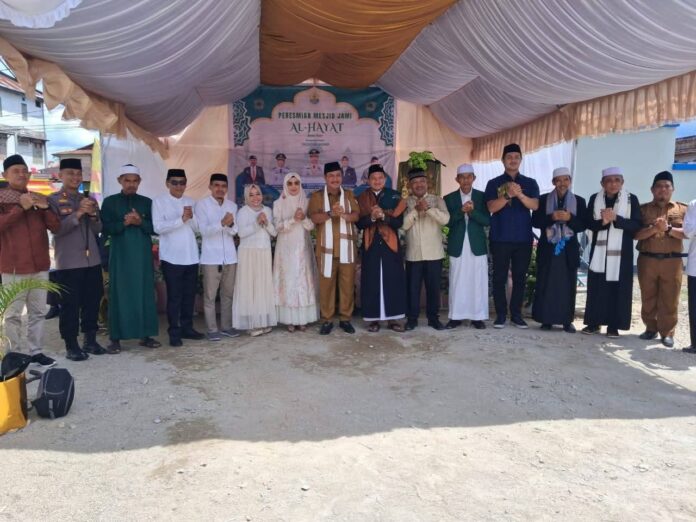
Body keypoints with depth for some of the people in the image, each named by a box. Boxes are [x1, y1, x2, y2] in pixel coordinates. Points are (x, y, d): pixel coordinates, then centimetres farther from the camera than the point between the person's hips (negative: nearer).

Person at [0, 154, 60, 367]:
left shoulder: (37, 199, 14)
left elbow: (56, 227, 8)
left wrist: (45, 208, -9)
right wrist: (21, 207, -19)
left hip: (40, 265, 5)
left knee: (38, 311, 9)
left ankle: (36, 351, 17)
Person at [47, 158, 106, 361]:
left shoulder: (88, 199, 14)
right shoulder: (53, 200, -1)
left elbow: (98, 229, 11)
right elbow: (56, 229, -13)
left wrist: (92, 215, -8)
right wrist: (78, 213, -21)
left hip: (92, 260, 5)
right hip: (68, 262, -5)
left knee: (92, 302, 9)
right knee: (70, 304, -1)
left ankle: (90, 340, 21)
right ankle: (71, 345, 8)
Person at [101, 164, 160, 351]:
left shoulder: (147, 202, 11)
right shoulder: (110, 202, 6)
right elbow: (105, 228, -3)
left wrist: (140, 222, -13)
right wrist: (124, 223, -18)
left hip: (143, 255, 2)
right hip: (120, 255, -2)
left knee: (145, 293, 2)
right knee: (119, 294, -1)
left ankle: (146, 335, 10)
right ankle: (116, 338, 4)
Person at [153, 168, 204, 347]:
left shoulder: (190, 201, 12)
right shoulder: (159, 201, -2)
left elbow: (197, 229, 9)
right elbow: (158, 227, -13)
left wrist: (192, 218, -11)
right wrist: (181, 219, -20)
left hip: (191, 256, 5)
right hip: (171, 257, -4)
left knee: (189, 295, 11)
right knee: (174, 296, 0)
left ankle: (187, 328, 22)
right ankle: (174, 332, 9)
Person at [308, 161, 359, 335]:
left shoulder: (349, 195, 12)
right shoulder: (317, 196, 6)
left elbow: (356, 216, 1)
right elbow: (314, 217, -8)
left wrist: (343, 214, -20)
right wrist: (330, 213, -24)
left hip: (346, 247, 2)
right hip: (326, 247, -1)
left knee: (347, 283, 4)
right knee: (326, 284, 1)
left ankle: (345, 319, 14)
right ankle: (327, 320, 11)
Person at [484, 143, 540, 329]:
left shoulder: (530, 183, 9)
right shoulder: (494, 183, 4)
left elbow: (534, 205, -7)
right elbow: (492, 207, -9)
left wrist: (519, 194, -24)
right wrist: (508, 195, -24)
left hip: (523, 238, 2)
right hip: (500, 238, -2)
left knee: (520, 277, 6)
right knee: (499, 277, 0)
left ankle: (516, 315, 15)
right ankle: (500, 315, 8)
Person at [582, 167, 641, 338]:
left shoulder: (631, 199, 0)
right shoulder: (594, 199, 5)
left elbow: (637, 225, -6)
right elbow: (587, 223, 1)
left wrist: (615, 218, -19)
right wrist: (603, 221, -17)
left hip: (621, 252, -1)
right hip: (599, 250, 2)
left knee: (617, 288, -1)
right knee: (596, 287, 3)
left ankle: (613, 325, 8)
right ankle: (593, 322, 12)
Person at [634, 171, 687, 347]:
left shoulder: (682, 210, 9)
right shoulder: (643, 209, 7)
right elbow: (636, 234, -3)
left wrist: (668, 229, -15)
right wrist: (654, 228, -18)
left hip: (672, 261, 0)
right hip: (647, 260, 0)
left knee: (669, 299, 1)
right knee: (648, 298, 7)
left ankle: (667, 332, 11)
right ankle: (650, 328, 19)